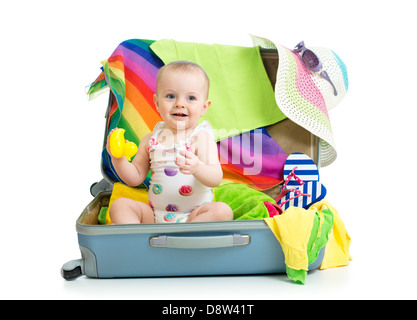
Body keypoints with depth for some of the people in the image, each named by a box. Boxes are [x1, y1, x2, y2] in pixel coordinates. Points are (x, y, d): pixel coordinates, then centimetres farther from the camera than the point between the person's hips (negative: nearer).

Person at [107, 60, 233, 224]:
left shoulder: (201, 138, -7)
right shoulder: (151, 139, 6)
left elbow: (216, 178, -19)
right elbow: (135, 178, 12)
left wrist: (197, 168, -40)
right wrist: (118, 158, -6)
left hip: (194, 215, -3)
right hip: (154, 215, 4)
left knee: (223, 210, -29)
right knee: (119, 205, -13)